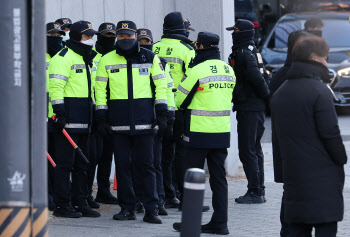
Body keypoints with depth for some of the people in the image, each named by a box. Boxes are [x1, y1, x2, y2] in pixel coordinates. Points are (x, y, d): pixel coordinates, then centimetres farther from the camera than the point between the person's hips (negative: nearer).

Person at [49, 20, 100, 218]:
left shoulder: (86, 59, 20)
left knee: (82, 164, 11)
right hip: (68, 120, -9)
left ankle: (81, 203, 16)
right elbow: (56, 86, -16)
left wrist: (94, 114, 24)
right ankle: (63, 205, -3)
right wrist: (59, 112, -22)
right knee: (65, 163, -6)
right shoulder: (63, 57, -8)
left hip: (84, 120, 9)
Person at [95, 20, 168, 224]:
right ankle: (127, 208, 12)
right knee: (122, 165, 4)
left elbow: (161, 85, 7)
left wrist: (162, 115, 0)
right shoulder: (107, 61, 8)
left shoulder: (150, 58, 6)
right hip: (119, 122, 2)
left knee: (146, 165, -2)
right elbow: (100, 89, 10)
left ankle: (151, 210, 0)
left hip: (144, 121, -1)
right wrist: (101, 117, 4)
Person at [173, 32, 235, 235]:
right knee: (219, 178, 9)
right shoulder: (228, 70, 7)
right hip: (222, 133, 6)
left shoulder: (197, 70, -14)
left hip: (199, 134, -6)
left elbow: (180, 100, -5)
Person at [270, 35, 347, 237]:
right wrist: (342, 160, -2)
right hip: (323, 178, -7)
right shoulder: (319, 91, -12)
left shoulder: (279, 94, 13)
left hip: (293, 174, 7)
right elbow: (330, 132, -14)